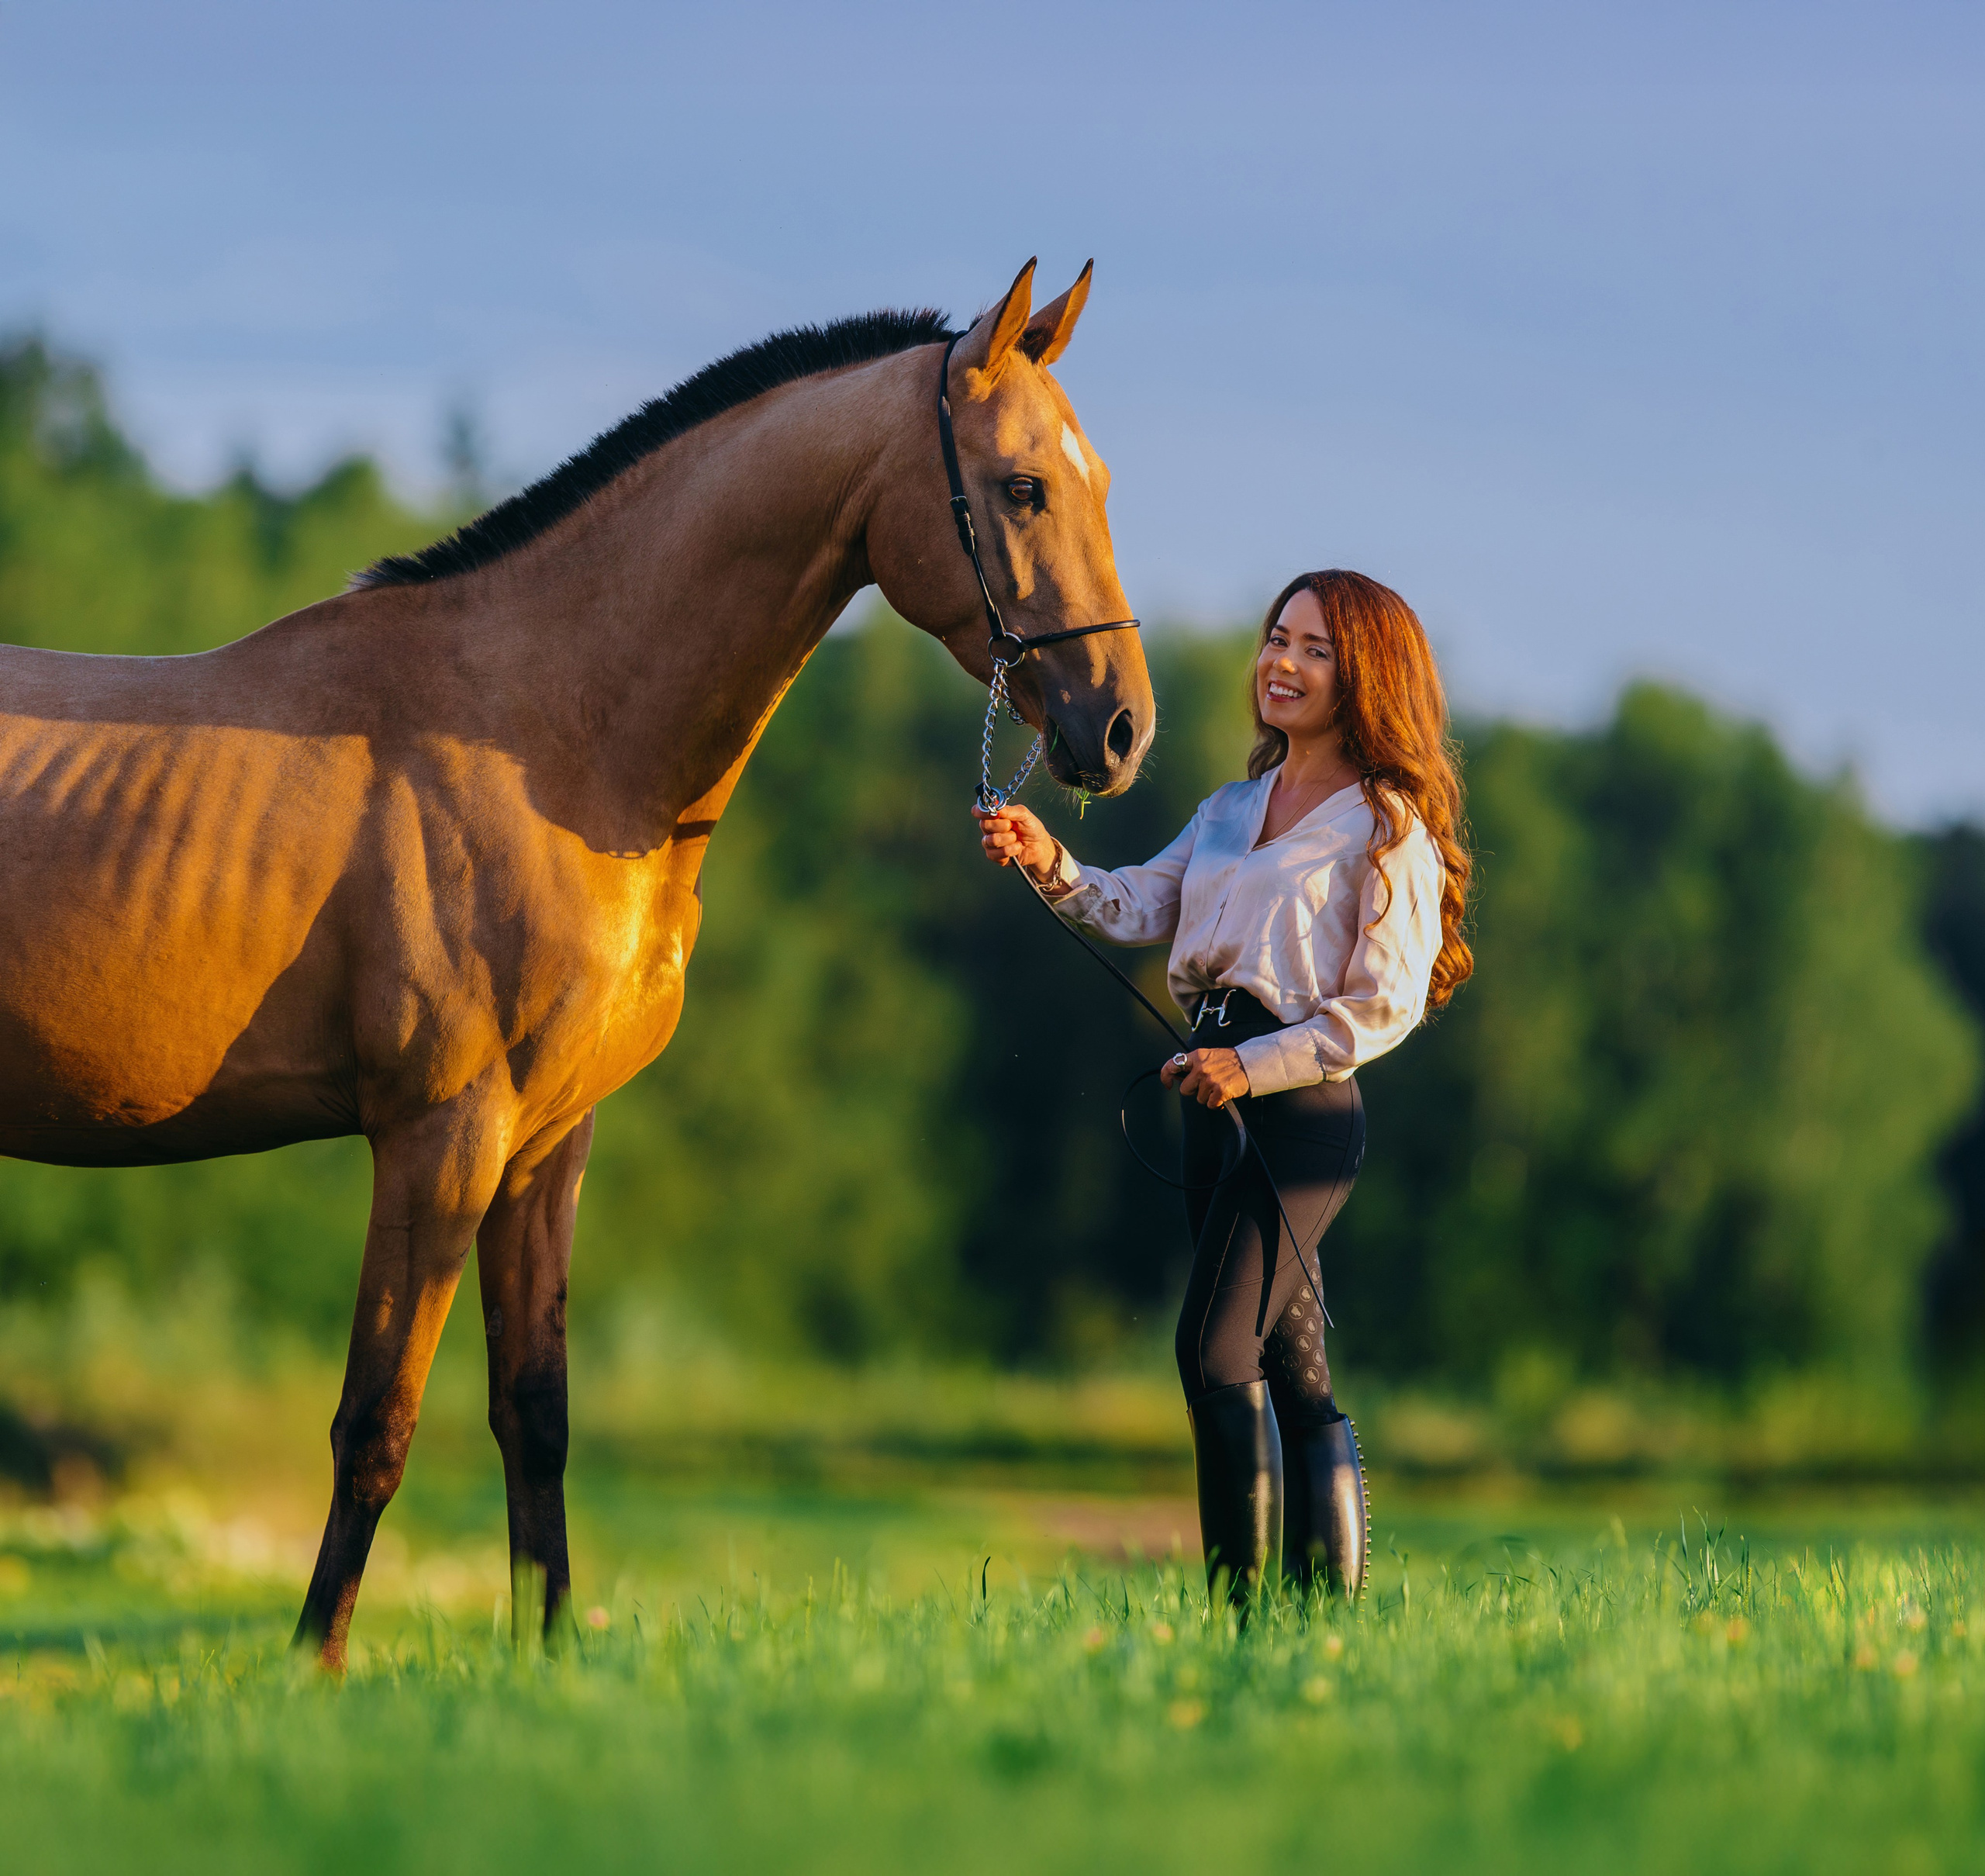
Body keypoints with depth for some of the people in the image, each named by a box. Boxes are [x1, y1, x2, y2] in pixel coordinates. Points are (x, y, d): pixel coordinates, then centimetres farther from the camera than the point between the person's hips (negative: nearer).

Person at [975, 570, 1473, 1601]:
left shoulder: (1386, 825, -4)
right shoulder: (1232, 808, 18)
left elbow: (1385, 1006, -10)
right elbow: (1138, 907, 6)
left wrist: (1254, 1064, -18)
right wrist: (1049, 863, -13)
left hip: (1304, 1102, -8)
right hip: (1219, 1096, 8)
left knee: (1216, 1349, -16)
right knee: (1294, 1378, 9)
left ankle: (1242, 1594, -13)